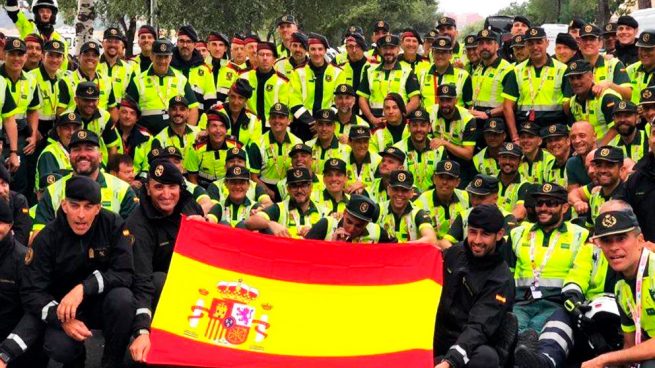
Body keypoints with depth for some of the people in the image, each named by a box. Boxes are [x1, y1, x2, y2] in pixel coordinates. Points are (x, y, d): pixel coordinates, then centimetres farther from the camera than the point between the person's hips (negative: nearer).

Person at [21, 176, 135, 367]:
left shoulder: (112, 224, -14)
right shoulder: (47, 237, -13)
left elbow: (124, 274, -19)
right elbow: (31, 292, -14)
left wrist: (84, 288, -33)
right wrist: (63, 319, -30)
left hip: (103, 301, 0)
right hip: (64, 306, 0)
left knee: (122, 298, -33)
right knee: (60, 349, -29)